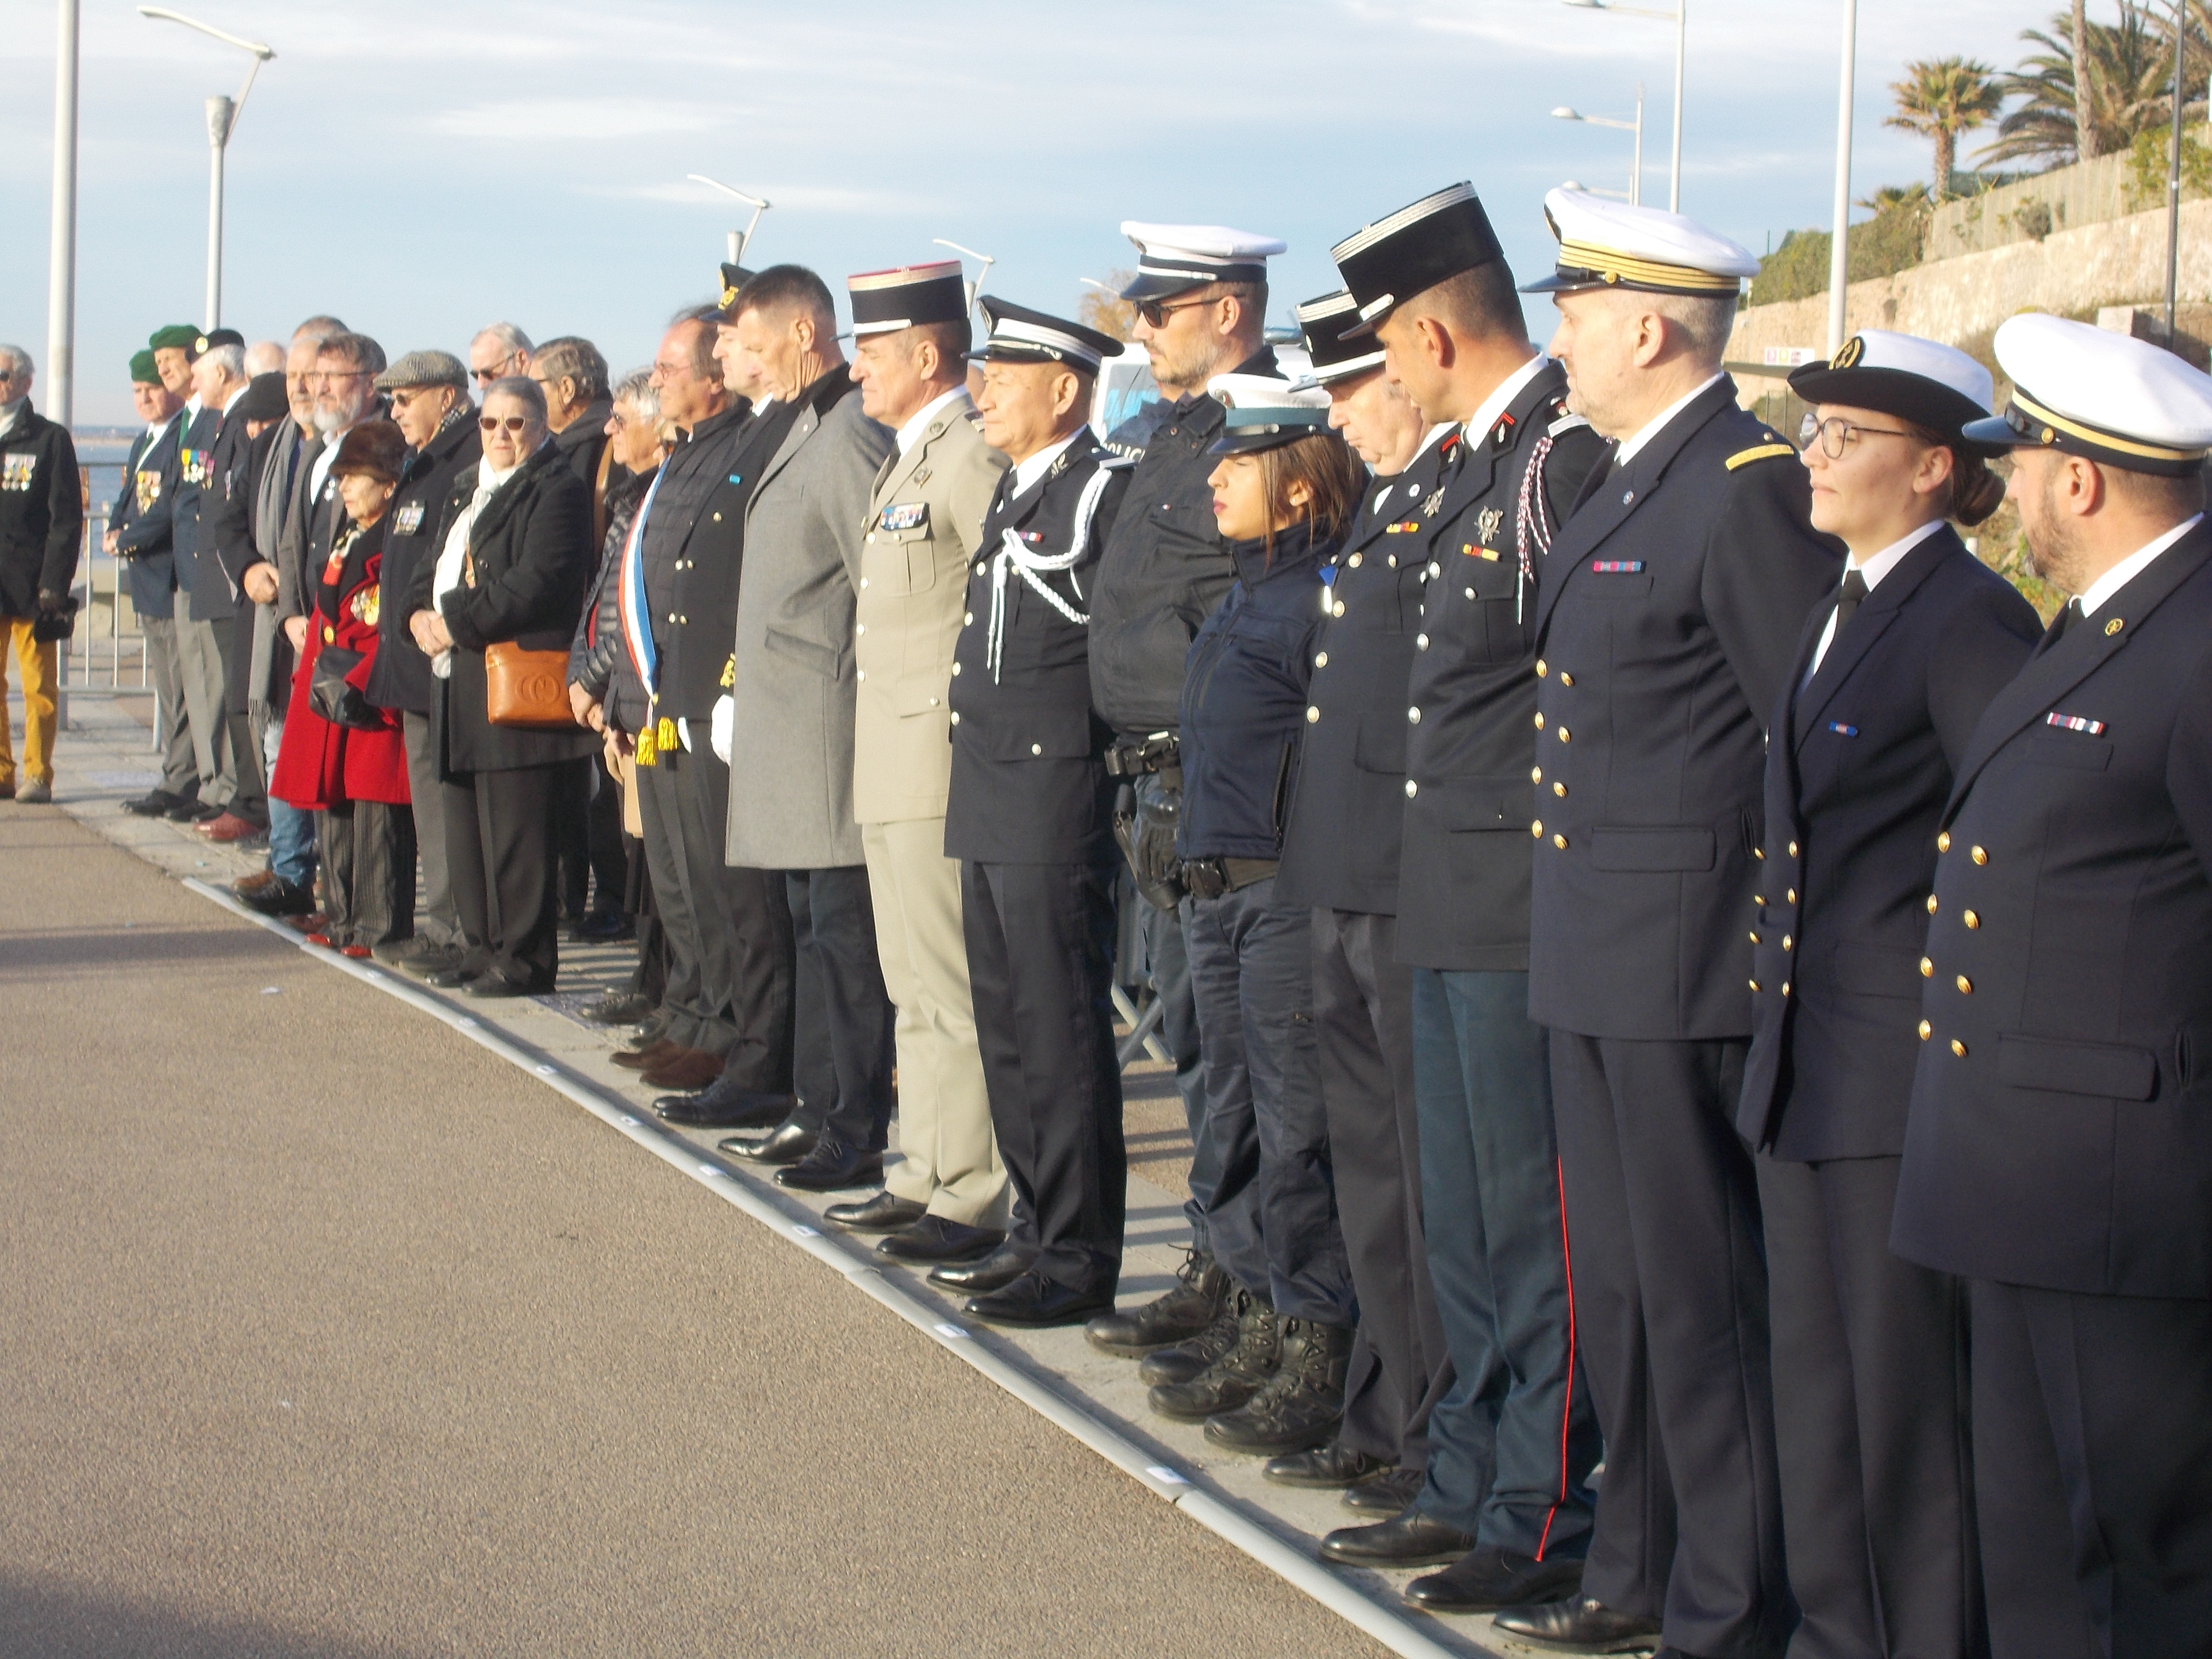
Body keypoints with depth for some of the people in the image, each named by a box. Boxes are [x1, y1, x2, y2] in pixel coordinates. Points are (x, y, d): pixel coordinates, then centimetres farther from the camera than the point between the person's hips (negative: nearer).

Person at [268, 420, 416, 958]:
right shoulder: (345, 543, 16)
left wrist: (356, 683, -19)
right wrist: (318, 672, 9)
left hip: (374, 702, -9)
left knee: (375, 817, -6)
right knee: (331, 806, 13)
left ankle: (380, 929, -2)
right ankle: (343, 918, 23)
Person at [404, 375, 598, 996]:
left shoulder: (556, 491, -9)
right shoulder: (465, 491, 21)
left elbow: (535, 584, -19)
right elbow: (435, 567, 23)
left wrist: (456, 623, -16)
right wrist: (420, 613, 0)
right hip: (461, 681, 9)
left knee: (513, 828, -7)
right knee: (465, 824, 12)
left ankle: (524, 961, -2)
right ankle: (482, 949, 21)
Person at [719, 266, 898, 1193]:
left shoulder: (850, 437, -16)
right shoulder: (805, 430, 16)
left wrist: (870, 696, -16)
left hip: (830, 722, -10)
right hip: (787, 724, 10)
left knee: (845, 936, -6)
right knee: (815, 931, 15)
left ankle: (857, 1136, -2)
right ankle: (821, 1113, 22)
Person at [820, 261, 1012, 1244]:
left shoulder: (971, 455, -15)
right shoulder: (909, 458, 18)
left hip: (943, 760, -11)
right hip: (891, 764, 11)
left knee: (956, 994, -7)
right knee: (915, 990, 16)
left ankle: (973, 1200, -3)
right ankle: (923, 1179, 23)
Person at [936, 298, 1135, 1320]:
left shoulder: (1105, 489, -11)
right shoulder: (1012, 494, 16)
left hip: (1057, 803, -9)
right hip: (990, 807, 9)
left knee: (1062, 1038, -4)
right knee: (1007, 1032, 14)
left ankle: (1079, 1256, 3)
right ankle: (1039, 1230, 23)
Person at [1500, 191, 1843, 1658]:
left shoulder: (1752, 488, -15)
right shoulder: (1624, 487, 14)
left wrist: (1786, 938, -14)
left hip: (1684, 964, -10)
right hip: (1595, 959, 10)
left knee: (1702, 1299, -1)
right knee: (1619, 1285, 17)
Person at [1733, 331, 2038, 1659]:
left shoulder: (1969, 619, -14)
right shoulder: (1845, 609, 15)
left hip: (1905, 1074, -9)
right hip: (1807, 1070, 9)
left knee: (1906, 1384, -2)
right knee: (1817, 1377, 14)